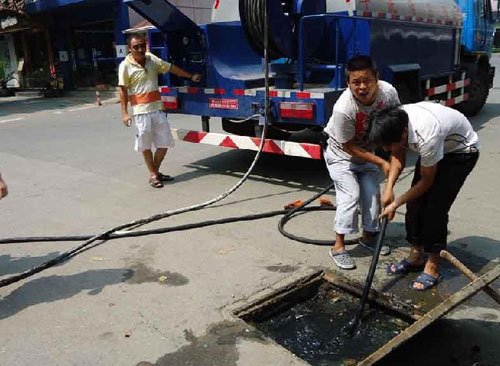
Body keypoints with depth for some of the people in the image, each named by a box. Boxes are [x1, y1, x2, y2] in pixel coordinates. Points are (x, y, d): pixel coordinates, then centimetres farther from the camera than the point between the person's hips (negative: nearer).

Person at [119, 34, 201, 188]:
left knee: (164, 143, 7)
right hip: (141, 110, -5)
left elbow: (171, 68, 15)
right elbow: (123, 91, -7)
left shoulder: (152, 59, 6)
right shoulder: (125, 66, -7)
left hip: (157, 108, 5)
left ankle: (156, 171, 25)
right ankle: (153, 175, 17)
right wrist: (124, 113, -12)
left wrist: (190, 76, 18)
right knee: (146, 145, 3)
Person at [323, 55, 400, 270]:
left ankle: (368, 236, 30)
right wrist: (381, 162, -24)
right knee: (350, 196, -14)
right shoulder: (343, 109, -36)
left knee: (372, 194, 7)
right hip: (340, 154, -5)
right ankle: (338, 246, -1)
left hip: (366, 151, 5)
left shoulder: (388, 92, -24)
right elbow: (348, 147, -25)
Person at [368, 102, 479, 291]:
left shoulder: (426, 137, -42)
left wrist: (395, 204, -19)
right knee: (415, 201, 2)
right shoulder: (395, 121, -23)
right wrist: (389, 188, -16)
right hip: (437, 147, 7)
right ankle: (416, 256, 18)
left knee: (435, 207, -13)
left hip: (461, 151, -7)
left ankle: (432, 268, 0)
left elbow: (426, 181, -25)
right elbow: (398, 156, -4)